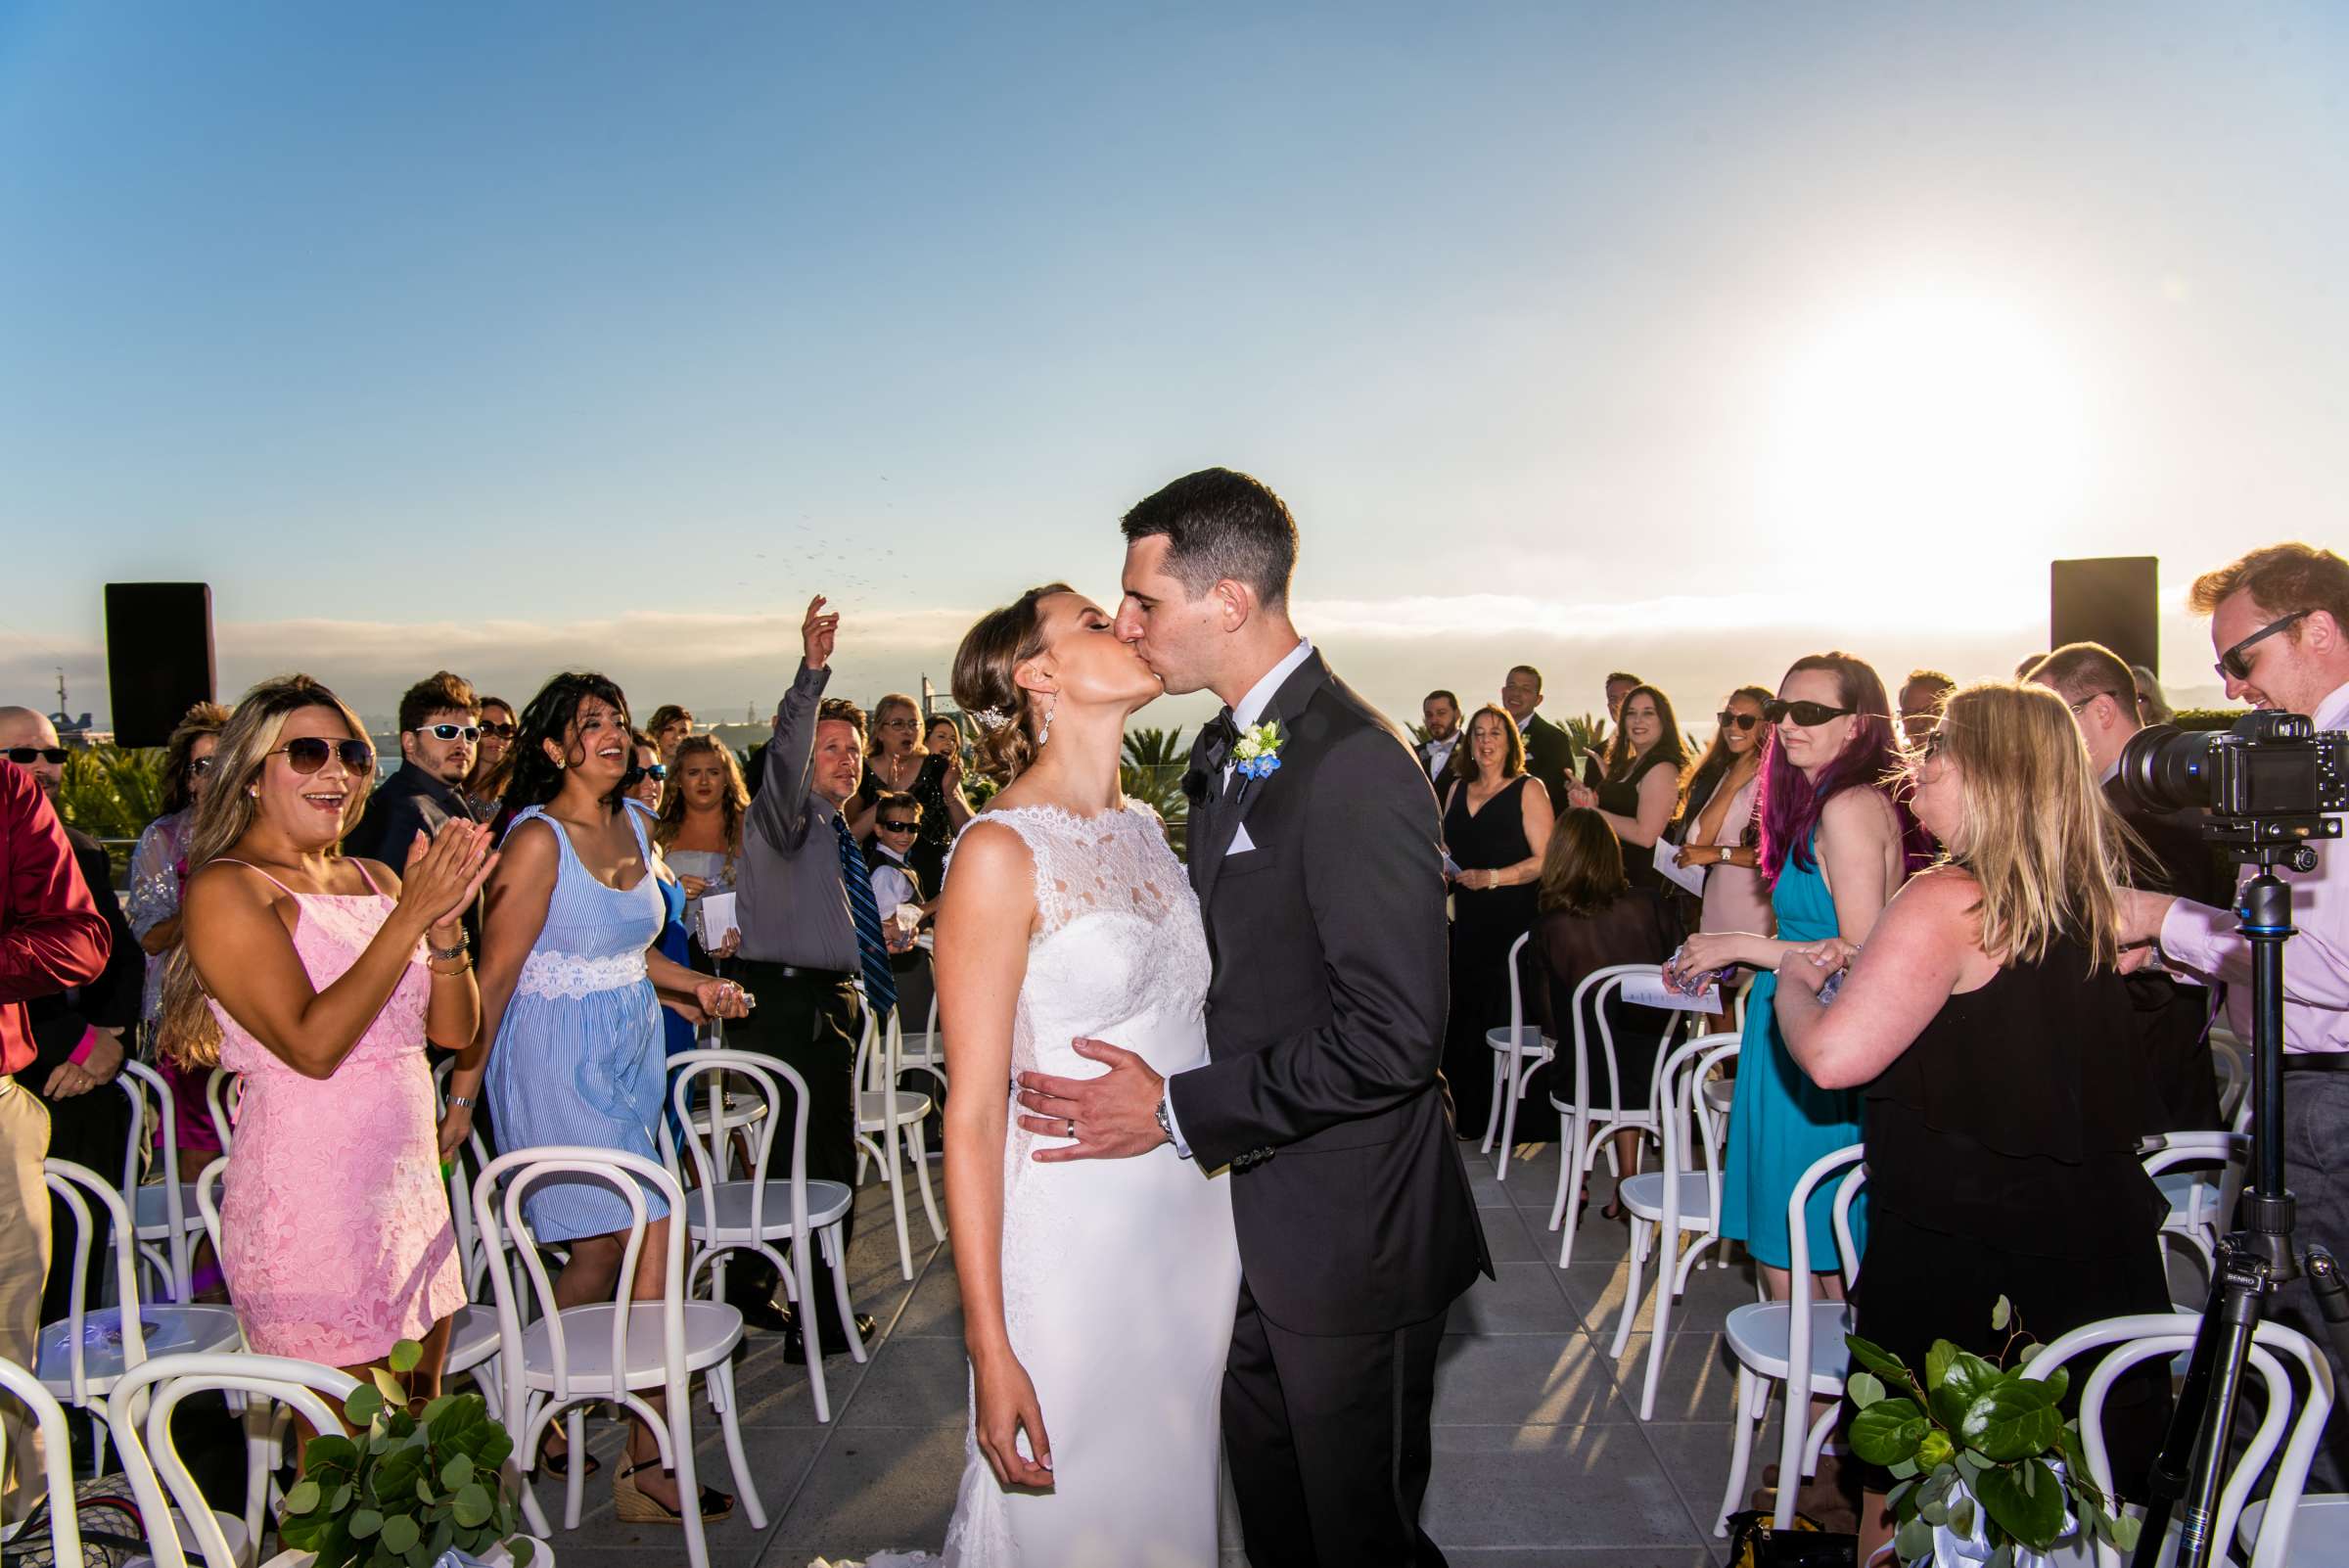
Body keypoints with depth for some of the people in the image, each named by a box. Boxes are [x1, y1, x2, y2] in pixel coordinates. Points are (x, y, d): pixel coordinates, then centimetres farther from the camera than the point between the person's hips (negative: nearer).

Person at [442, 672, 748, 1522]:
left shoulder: (633, 823, 9)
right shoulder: (538, 839, -14)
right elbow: (494, 977, -14)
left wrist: (696, 985, 6)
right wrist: (461, 1096, -14)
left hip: (631, 1054, 7)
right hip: (559, 1061, -7)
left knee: (601, 1253, 9)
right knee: (648, 1240, -9)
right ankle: (645, 1467, 3)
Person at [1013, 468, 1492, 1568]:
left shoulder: (1356, 766, -24)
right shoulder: (1222, 751, 7)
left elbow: (1389, 1036, -28)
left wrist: (1178, 1112, -22)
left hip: (1344, 1225, -8)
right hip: (1249, 1203, 9)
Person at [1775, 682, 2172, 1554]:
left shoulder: (1948, 900, -20)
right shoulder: (2087, 902, 5)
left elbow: (1833, 1056, -25)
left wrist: (1794, 981, -5)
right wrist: (1864, 966, 18)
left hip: (1958, 1250, -7)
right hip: (2097, 1244, 7)